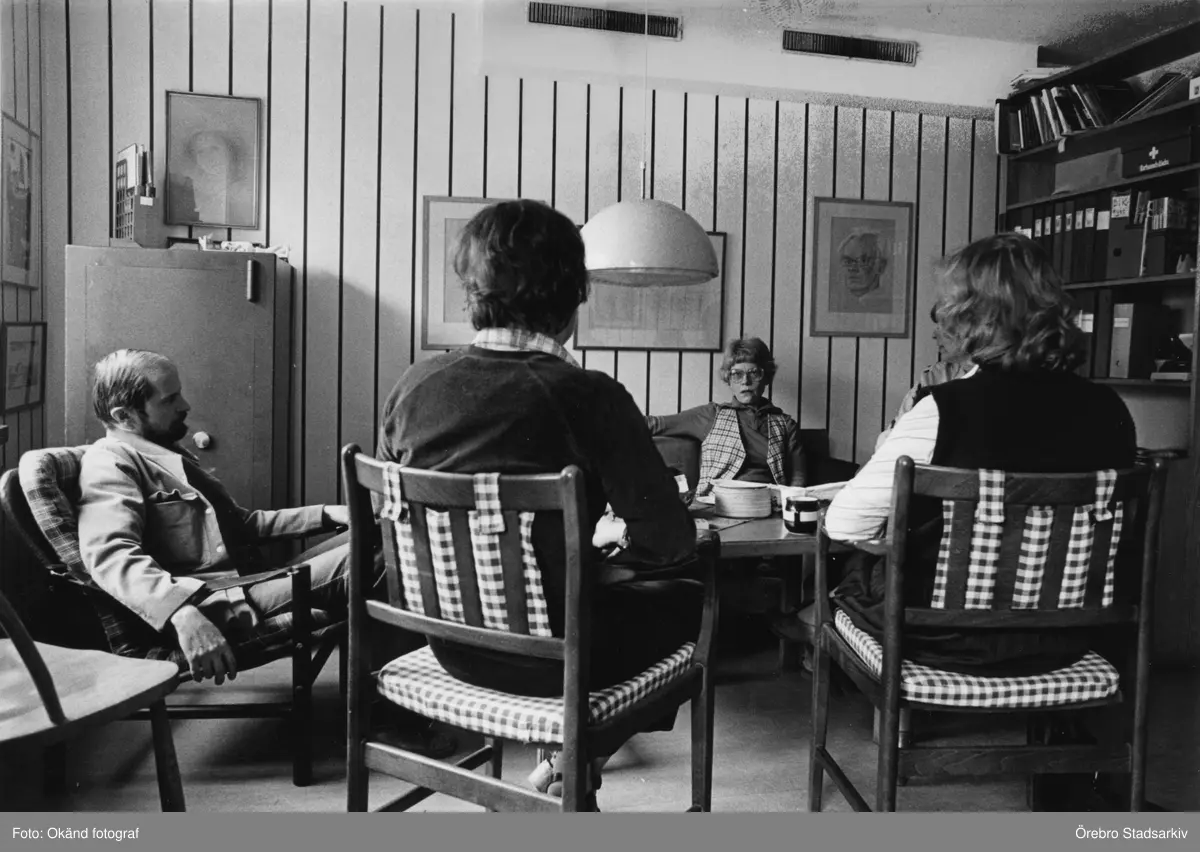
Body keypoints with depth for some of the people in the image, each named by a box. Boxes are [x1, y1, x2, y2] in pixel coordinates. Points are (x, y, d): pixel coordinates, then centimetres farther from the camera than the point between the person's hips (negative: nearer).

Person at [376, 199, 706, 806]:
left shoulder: (414, 385, -6)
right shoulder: (587, 396, -21)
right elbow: (670, 538, -19)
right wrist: (610, 533, 4)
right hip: (549, 657, -5)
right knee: (687, 601, 21)